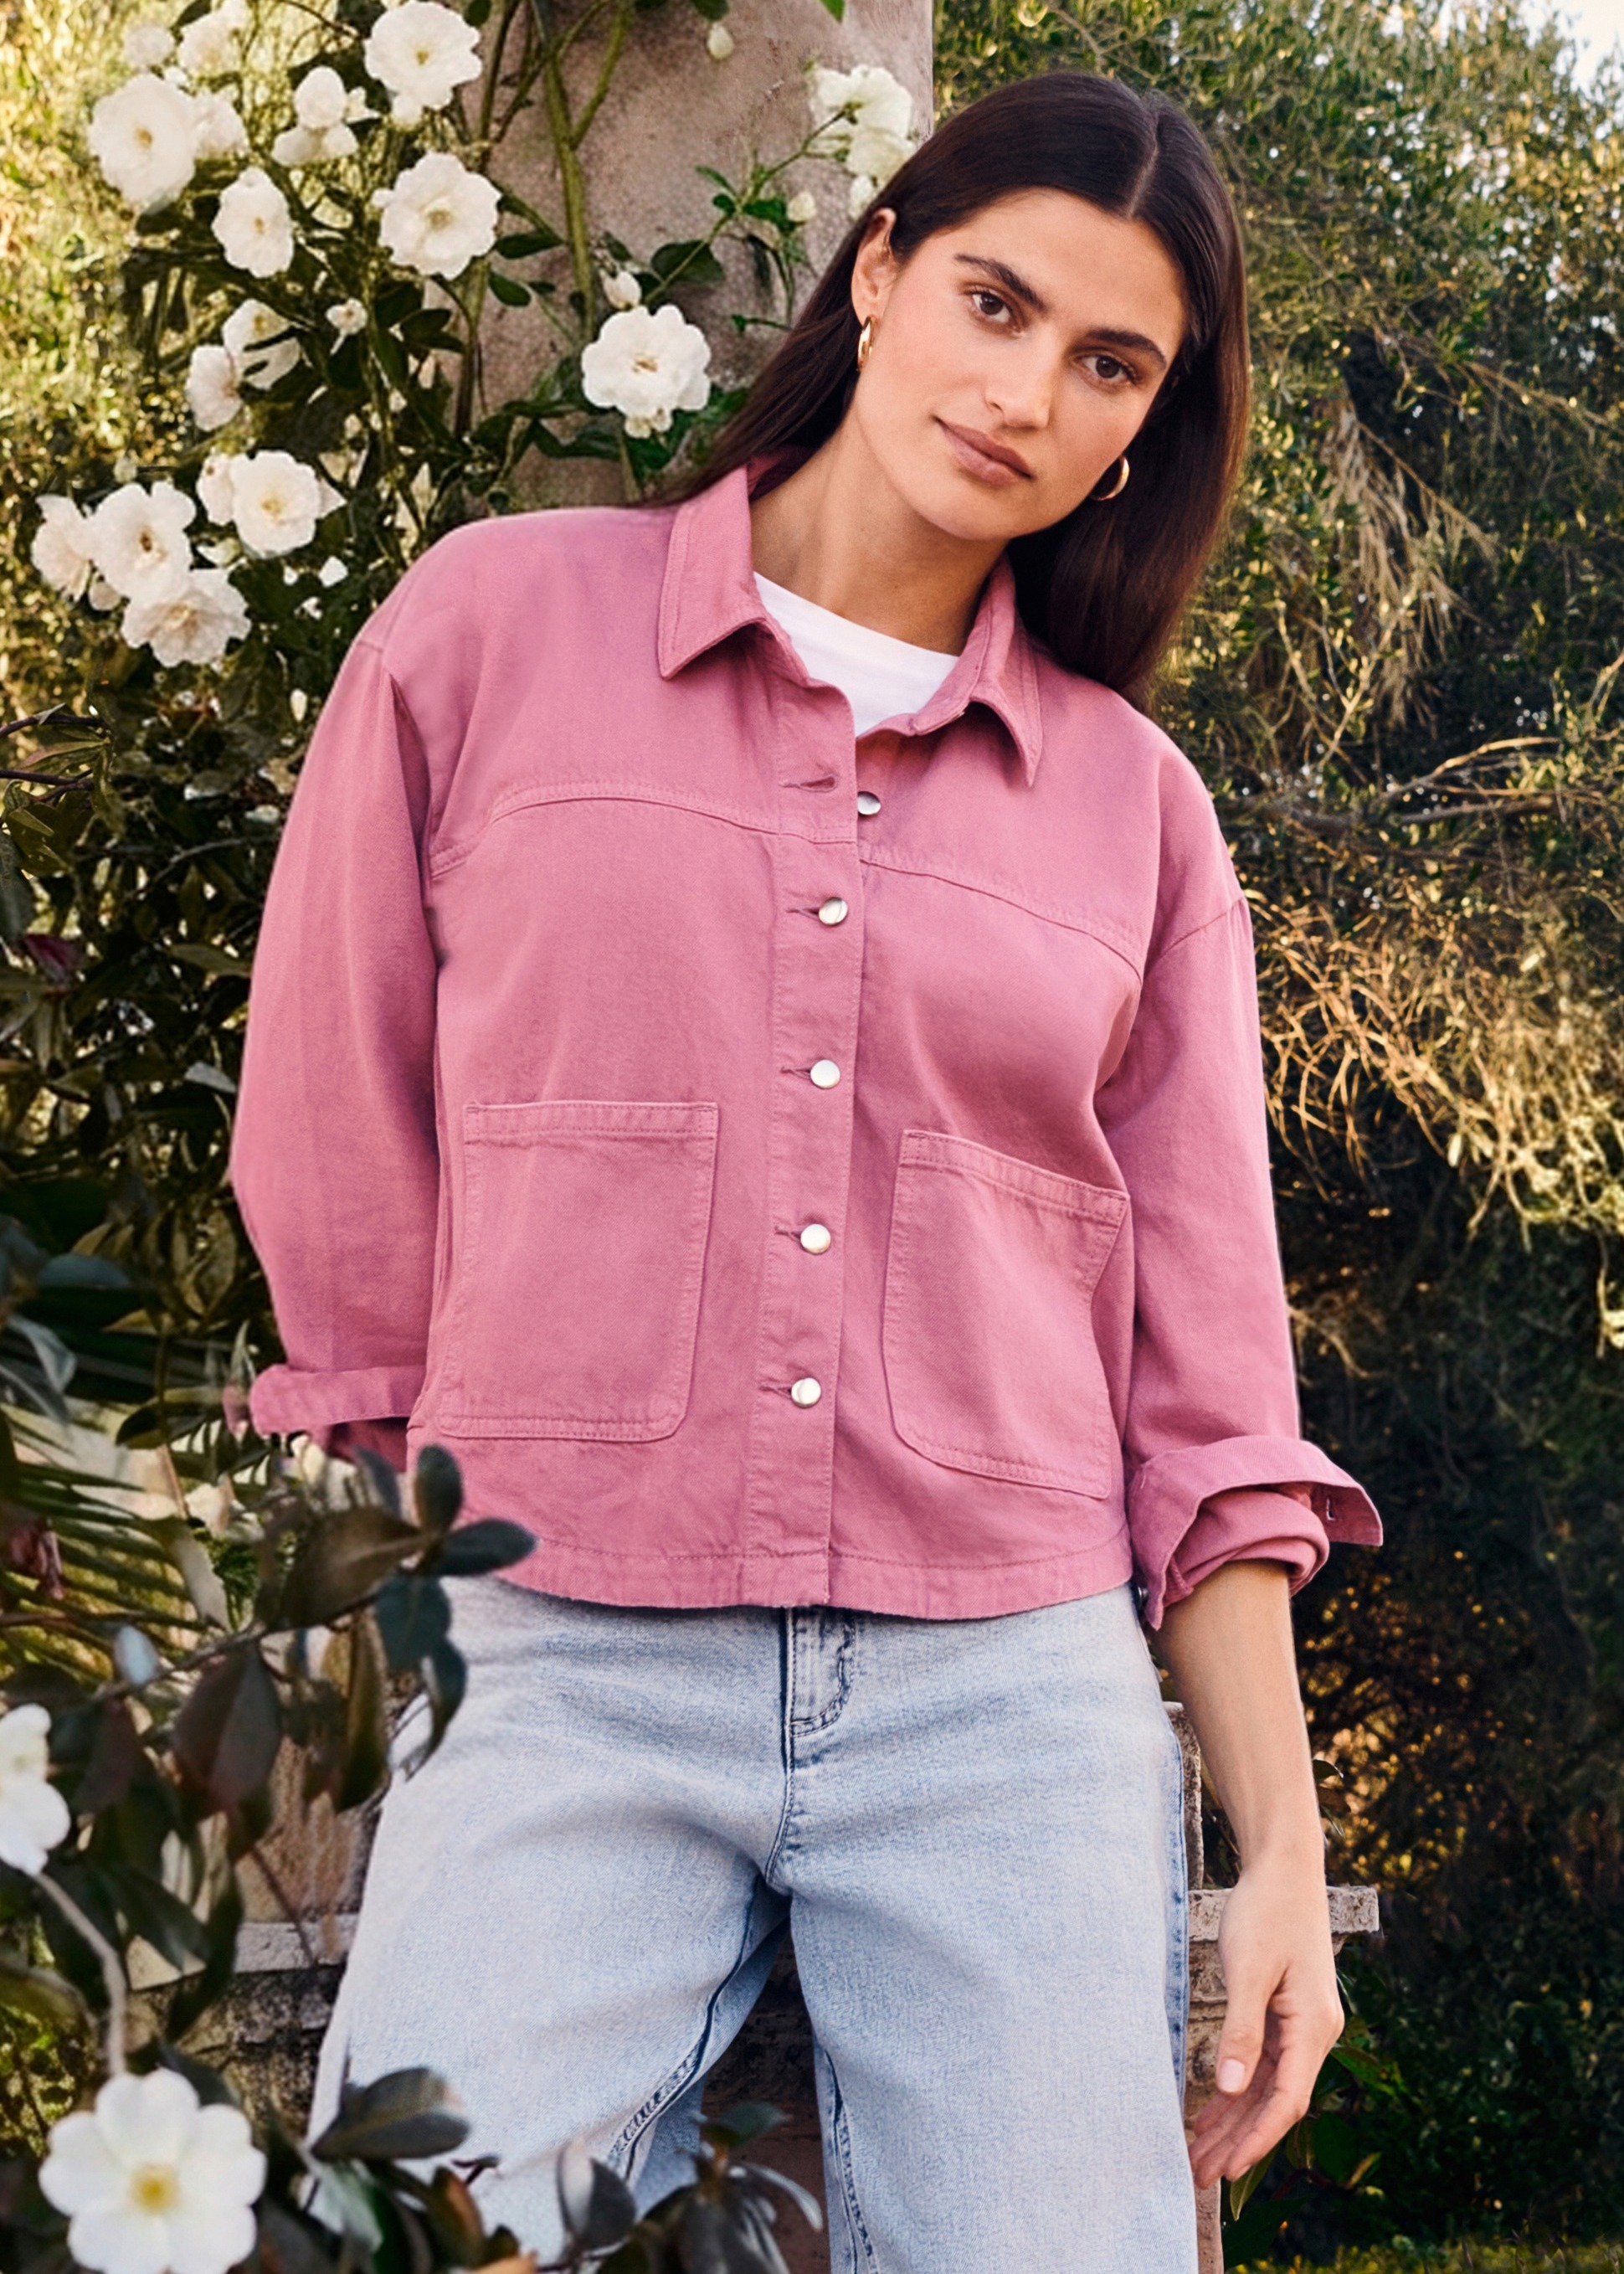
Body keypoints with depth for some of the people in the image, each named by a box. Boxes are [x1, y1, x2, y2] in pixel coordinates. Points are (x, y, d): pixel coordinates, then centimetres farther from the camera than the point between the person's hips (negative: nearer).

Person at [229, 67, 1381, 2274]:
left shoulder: (1137, 806, 10)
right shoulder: (497, 623, 6)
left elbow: (1203, 1372, 10)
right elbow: (334, 1169, 9)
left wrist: (1284, 1845, 5)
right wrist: (387, 1649, 10)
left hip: (1018, 1698, 2)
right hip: (557, 1675, -1)